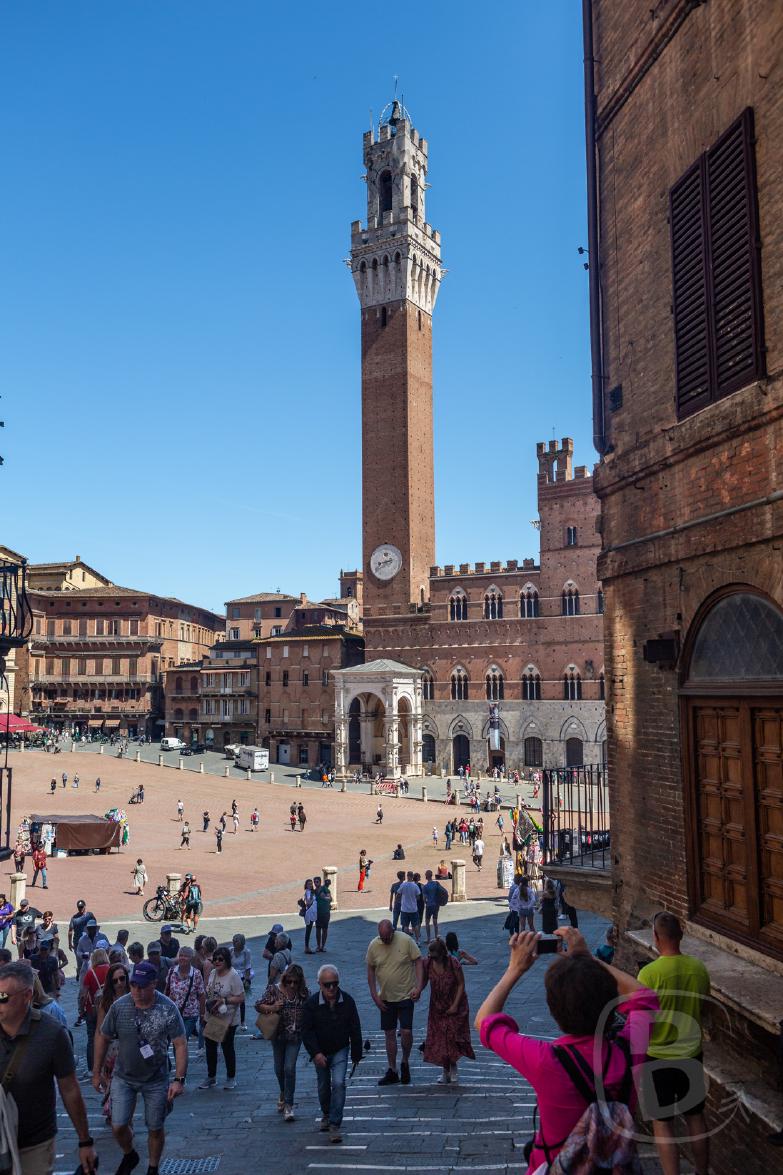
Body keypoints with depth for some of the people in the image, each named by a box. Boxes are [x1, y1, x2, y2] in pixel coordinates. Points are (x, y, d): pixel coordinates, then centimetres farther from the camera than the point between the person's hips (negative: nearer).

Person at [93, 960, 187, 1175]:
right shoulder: (119, 1006, -13)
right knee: (118, 1127, 0)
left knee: (155, 1129, 10)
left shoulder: (167, 1009, -18)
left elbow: (180, 1044, -16)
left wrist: (179, 1080, -22)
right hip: (123, 1077, 1)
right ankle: (129, 1155, 33)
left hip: (156, 1079, -1)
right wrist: (97, 1073, 4)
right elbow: (102, 1038, 1)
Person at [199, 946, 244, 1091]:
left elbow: (241, 998, -18)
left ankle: (231, 1078, 22)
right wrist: (208, 1002, -2)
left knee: (227, 1047, 6)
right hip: (211, 1017, 6)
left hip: (228, 1019, -6)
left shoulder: (233, 976, -17)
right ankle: (211, 1077, 29)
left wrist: (223, 1001, -26)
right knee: (210, 1047, 13)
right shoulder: (212, 974, 4)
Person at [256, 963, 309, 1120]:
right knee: (279, 1068, 15)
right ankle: (283, 1093, 43)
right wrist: (271, 1008, -24)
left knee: (289, 1068, -9)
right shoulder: (274, 989, -10)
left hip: (295, 1036, -1)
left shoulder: (303, 992, -6)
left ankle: (288, 1105, 1)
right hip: (278, 1035, 1)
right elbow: (258, 1005, -6)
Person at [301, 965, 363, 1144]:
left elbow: (355, 1029, -4)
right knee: (323, 1086, 15)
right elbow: (306, 1031, -13)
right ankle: (326, 1114, 41)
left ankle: (335, 1124, -7)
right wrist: (316, 1053, -22)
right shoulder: (312, 1003, -17)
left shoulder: (347, 1001, -14)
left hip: (340, 1050, -1)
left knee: (338, 1083, -15)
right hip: (320, 1052, 1)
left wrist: (356, 1054, 0)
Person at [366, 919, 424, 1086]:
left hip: (406, 995, -3)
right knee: (389, 1034, 9)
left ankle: (405, 1063, 19)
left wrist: (419, 987, -17)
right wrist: (374, 995, -1)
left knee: (406, 1031, -8)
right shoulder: (373, 945, -6)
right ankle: (392, 1071, 22)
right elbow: (371, 970, 4)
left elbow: (418, 961, -8)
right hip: (385, 998, 3)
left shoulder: (405, 940, -14)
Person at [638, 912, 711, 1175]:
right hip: (692, 1054, 5)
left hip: (658, 1058, -5)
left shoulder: (649, 973, -23)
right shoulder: (699, 968, -9)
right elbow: (702, 1009, 6)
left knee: (662, 1123, 9)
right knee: (696, 1118, 21)